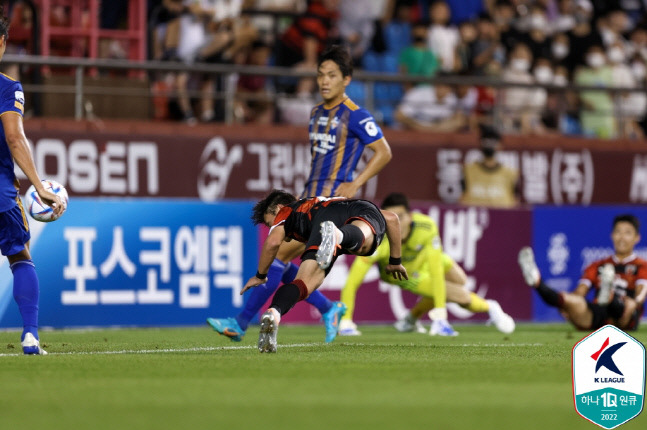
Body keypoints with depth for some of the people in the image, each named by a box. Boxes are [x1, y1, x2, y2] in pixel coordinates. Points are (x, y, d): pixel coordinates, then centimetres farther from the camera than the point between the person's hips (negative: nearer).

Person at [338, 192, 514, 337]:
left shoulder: (427, 227, -39)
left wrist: (439, 316, -39)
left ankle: (412, 318, 37)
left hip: (424, 257, 3)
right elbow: (351, 283, -43)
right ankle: (489, 307, 25)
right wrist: (345, 323, -47)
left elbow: (436, 272, -37)